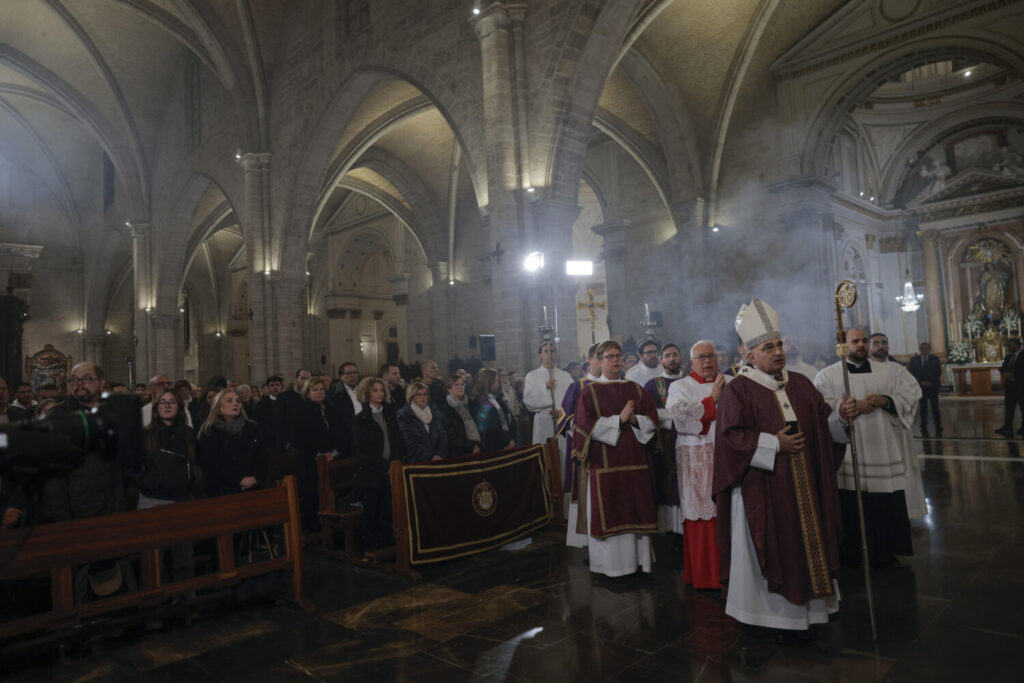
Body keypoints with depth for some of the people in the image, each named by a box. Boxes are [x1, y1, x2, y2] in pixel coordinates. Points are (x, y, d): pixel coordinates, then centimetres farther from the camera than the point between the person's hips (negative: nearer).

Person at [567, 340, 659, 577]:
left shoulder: (635, 389, 12)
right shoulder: (590, 391, 1)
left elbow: (652, 420, 8)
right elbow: (587, 425, -9)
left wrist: (634, 419, -11)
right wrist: (618, 419, -13)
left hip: (634, 461, 4)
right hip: (604, 463, -3)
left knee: (635, 510, 5)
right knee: (606, 511, -1)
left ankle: (637, 558, 15)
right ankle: (609, 562, 9)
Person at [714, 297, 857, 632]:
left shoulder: (799, 383, 10)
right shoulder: (737, 390, -8)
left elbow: (822, 423, 12)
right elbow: (730, 436, -17)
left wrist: (841, 416, -8)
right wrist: (774, 444, -19)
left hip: (803, 485, 6)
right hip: (760, 488, -6)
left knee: (805, 540, 12)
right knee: (766, 548, 2)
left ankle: (803, 609, 27)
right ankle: (765, 612, 18)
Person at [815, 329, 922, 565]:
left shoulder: (890, 371, 13)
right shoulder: (827, 375, 4)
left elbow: (912, 393, 5)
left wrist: (886, 401, -11)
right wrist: (853, 406, -17)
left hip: (885, 450, 2)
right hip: (850, 454, -2)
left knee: (888, 506, 5)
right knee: (852, 506, 0)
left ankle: (885, 552, 20)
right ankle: (852, 553, 13)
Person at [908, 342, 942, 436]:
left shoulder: (935, 359, 8)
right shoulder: (914, 360, 6)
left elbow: (938, 372, 3)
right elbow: (911, 373, 2)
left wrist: (931, 382, -9)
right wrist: (920, 382, -9)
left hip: (933, 387, 0)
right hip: (921, 387, 0)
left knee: (935, 407, -1)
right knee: (923, 408, 2)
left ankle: (938, 427, 6)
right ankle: (924, 428, 5)